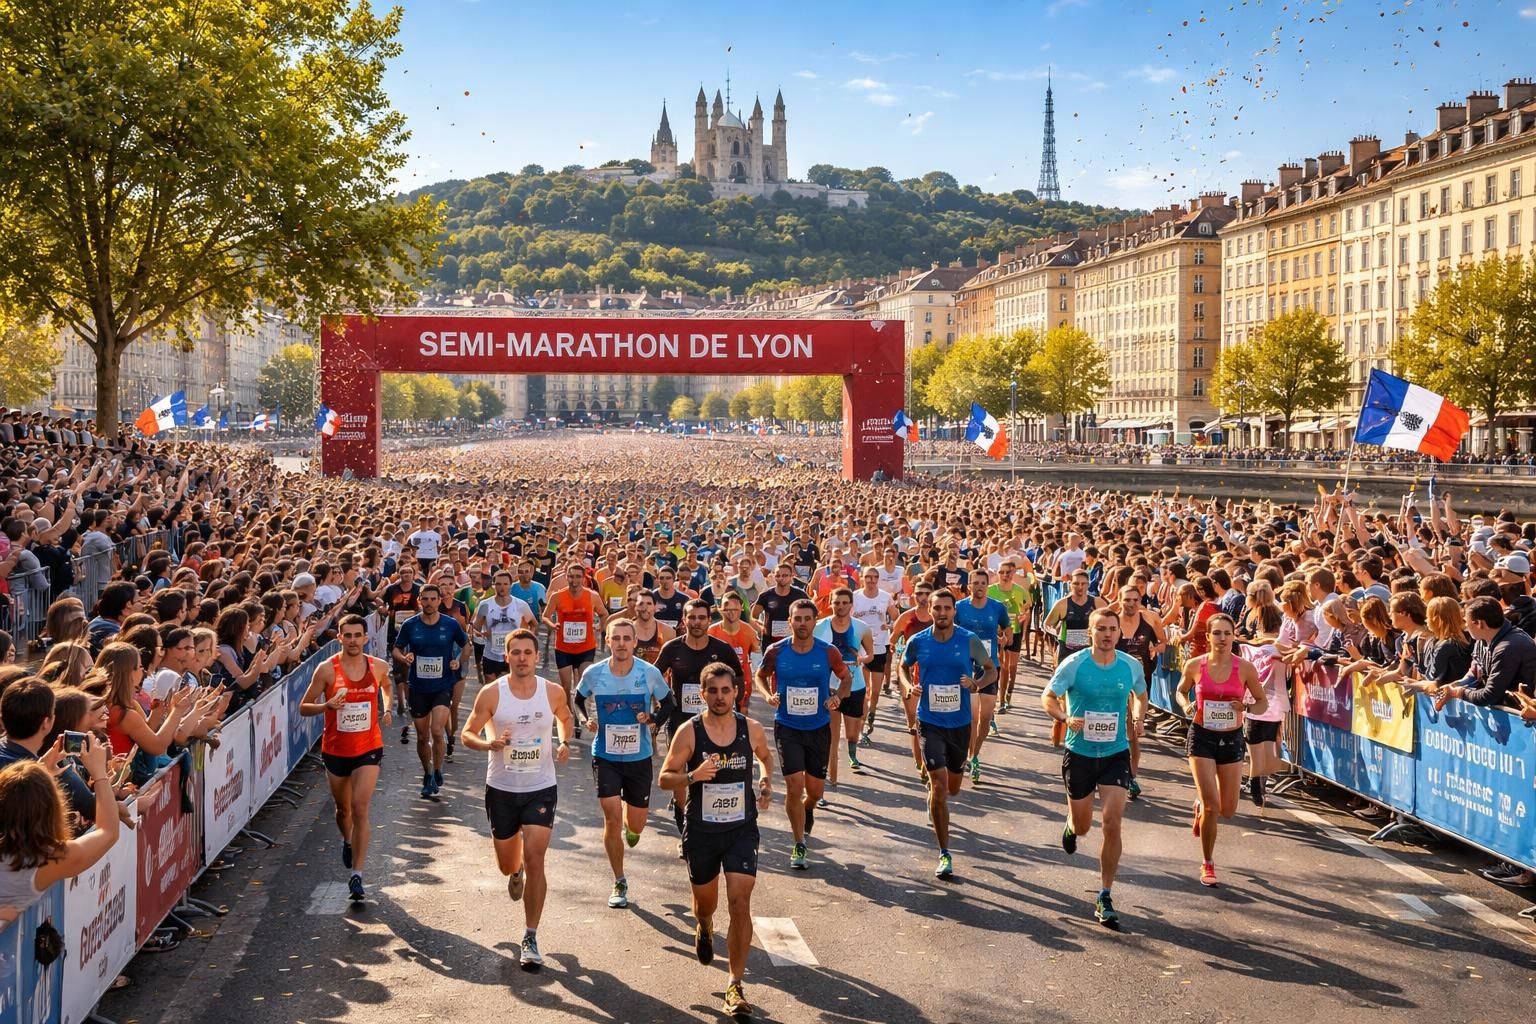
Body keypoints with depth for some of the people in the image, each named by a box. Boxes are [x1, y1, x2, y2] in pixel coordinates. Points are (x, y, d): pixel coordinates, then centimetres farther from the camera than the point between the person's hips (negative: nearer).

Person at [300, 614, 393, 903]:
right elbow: (304, 707, -6)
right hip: (335, 749, 1)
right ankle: (348, 842, 52)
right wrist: (327, 705, -24)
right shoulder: (326, 669, -10)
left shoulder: (378, 667, -3)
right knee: (343, 808, 18)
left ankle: (356, 875, -11)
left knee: (360, 808, -14)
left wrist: (387, 709, 5)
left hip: (368, 749, 0)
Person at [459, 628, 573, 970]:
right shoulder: (491, 693, -10)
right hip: (501, 789, 1)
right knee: (507, 864, 15)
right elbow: (467, 733, -3)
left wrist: (565, 743, -2)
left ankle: (530, 939, -1)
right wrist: (489, 743, -24)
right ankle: (516, 871, 55)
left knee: (535, 860, -12)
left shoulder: (553, 692, -5)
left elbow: (564, 717, 17)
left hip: (541, 789, 0)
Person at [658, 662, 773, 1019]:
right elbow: (665, 778, -8)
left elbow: (765, 756, 17)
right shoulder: (689, 732, -12)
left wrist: (766, 780, -2)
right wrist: (694, 776, -27)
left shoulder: (751, 729, -5)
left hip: (742, 829, 0)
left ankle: (735, 986, -1)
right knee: (706, 902, 18)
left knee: (740, 904, -12)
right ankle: (704, 928, 57)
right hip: (701, 831, 0)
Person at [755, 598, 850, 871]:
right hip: (787, 727, -1)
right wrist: (768, 695, -12)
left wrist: (838, 696, -14)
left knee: (815, 790, 10)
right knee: (794, 785, -9)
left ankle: (806, 810, 48)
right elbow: (761, 676, 8)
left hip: (819, 728, 1)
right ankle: (798, 845, 7)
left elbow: (847, 677, 6)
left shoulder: (828, 652, -10)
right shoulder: (776, 651, -10)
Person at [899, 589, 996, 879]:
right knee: (939, 787, -12)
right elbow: (904, 667, 12)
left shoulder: (970, 641, -9)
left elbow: (991, 670, 3)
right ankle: (944, 854, -3)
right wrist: (910, 686, -8)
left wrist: (976, 684, -18)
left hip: (960, 722, 2)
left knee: (953, 788, 16)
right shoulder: (917, 642, -6)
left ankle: (933, 792, 55)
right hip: (930, 722, -2)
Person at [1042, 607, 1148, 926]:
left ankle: (1104, 897, 1)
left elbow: (1140, 695, 18)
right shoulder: (1074, 664, -11)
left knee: (1112, 823, -12)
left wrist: (1138, 719, 1)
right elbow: (1048, 697, -2)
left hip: (1116, 754, 1)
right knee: (1082, 826, 11)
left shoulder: (1132, 666, -3)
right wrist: (1066, 718, -21)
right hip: (1079, 753, -1)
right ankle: (1070, 827, 53)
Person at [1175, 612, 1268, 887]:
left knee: (1228, 810, 6)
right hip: (1202, 738, -2)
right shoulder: (1194, 665, -6)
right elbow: (1181, 691, 12)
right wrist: (1186, 706, -9)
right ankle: (1207, 865, 10)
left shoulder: (1245, 668, -7)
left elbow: (1262, 702, 3)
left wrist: (1247, 708, -18)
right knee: (1212, 806, -9)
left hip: (1232, 739, 2)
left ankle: (1201, 806, 43)